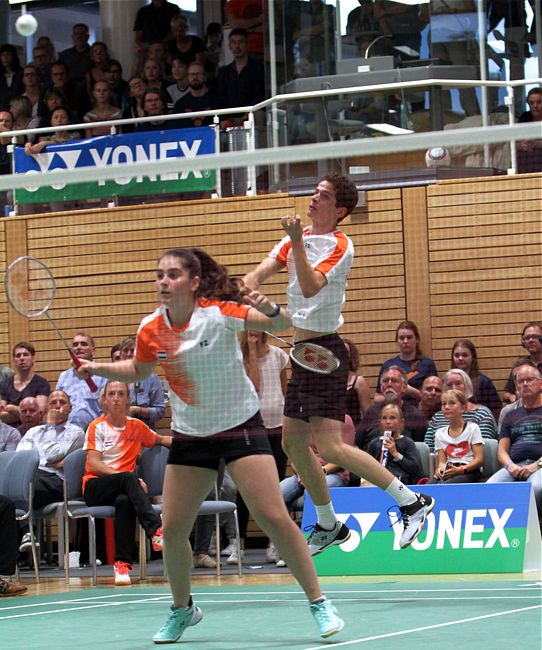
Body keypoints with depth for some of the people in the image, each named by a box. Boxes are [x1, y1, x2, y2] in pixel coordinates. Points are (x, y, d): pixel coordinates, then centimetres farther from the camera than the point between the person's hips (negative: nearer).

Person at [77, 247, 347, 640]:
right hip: (189, 435, 4)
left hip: (240, 426, -4)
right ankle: (182, 609, 25)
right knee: (172, 530, 1)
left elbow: (283, 325, -20)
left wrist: (269, 310, -42)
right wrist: (98, 368, -2)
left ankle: (319, 604, -3)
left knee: (274, 518, -13)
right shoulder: (151, 331, -6)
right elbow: (138, 371, 14)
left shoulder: (219, 313, -18)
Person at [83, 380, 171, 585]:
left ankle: (122, 563, -40)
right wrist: (124, 476, -20)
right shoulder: (97, 426, 4)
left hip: (122, 489, 2)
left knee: (124, 501, -38)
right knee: (129, 477, -36)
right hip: (95, 487, -2)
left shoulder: (136, 426, 15)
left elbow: (160, 440, 34)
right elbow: (94, 464, -7)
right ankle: (156, 530, -53)